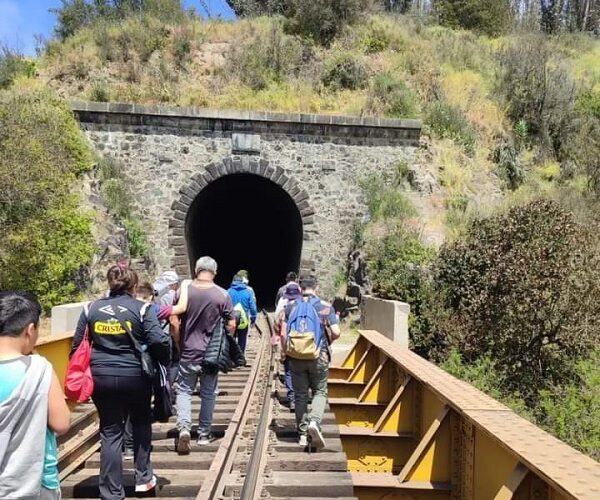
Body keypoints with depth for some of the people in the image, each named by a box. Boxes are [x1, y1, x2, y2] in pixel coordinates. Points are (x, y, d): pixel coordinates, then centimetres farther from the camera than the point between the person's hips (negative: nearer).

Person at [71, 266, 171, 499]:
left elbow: (77, 345, 7)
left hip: (101, 377, 2)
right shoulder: (142, 309, -7)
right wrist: (165, 361, 4)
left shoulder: (91, 308, 4)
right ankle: (143, 477, 27)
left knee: (110, 432, 10)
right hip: (135, 376, -2)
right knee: (141, 422, 23)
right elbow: (158, 342, -16)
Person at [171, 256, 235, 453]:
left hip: (188, 352, 0)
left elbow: (174, 322, -6)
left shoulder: (184, 291, -6)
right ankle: (204, 434, 22)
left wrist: (179, 344, 7)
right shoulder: (222, 295, -8)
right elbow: (231, 325, -6)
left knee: (184, 390, 12)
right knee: (208, 393, 13)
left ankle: (184, 427, -8)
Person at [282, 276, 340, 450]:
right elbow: (336, 333, -6)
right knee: (320, 392, 11)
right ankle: (314, 422, -14)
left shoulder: (290, 306, 1)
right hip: (319, 356, -1)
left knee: (300, 395, 12)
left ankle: (302, 434, 14)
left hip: (296, 356, 1)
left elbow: (283, 333, -2)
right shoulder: (326, 307, -2)